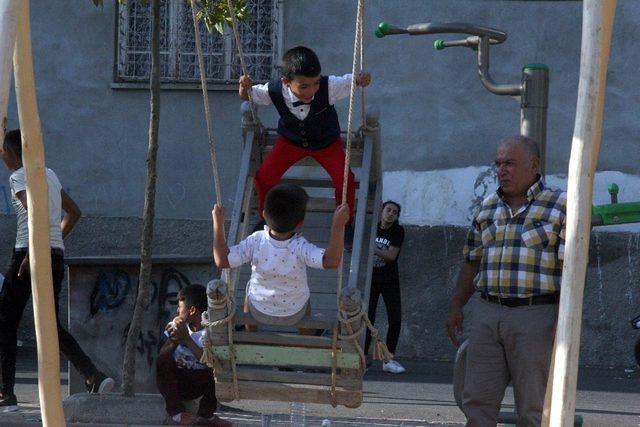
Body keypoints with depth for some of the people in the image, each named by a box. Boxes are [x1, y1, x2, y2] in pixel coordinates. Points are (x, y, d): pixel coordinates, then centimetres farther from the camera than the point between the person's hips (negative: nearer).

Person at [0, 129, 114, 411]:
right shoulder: (49, 174, 18)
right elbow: (74, 212, 24)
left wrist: (32, 254, -20)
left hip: (30, 252, -8)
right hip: (57, 255, 8)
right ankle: (94, 376, -5)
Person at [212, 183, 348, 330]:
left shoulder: (256, 242, -31)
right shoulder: (300, 248, -35)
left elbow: (222, 260, -31)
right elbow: (331, 261, -46)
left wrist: (218, 223, -26)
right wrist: (338, 225, -46)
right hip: (294, 315, -1)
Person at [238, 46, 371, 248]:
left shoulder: (329, 86, -37)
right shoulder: (275, 91, -31)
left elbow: (352, 80, -23)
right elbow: (247, 96, -11)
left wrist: (361, 79, -49)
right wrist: (244, 88, -35)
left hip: (327, 142, -1)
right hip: (291, 141, 1)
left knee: (345, 180, -18)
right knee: (264, 177, -12)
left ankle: (346, 223, 12)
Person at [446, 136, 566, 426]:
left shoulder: (559, 206, -4)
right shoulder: (488, 208, 15)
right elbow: (472, 263, 22)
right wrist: (456, 307, 18)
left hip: (535, 316, -5)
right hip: (487, 313, 6)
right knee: (477, 401, 3)